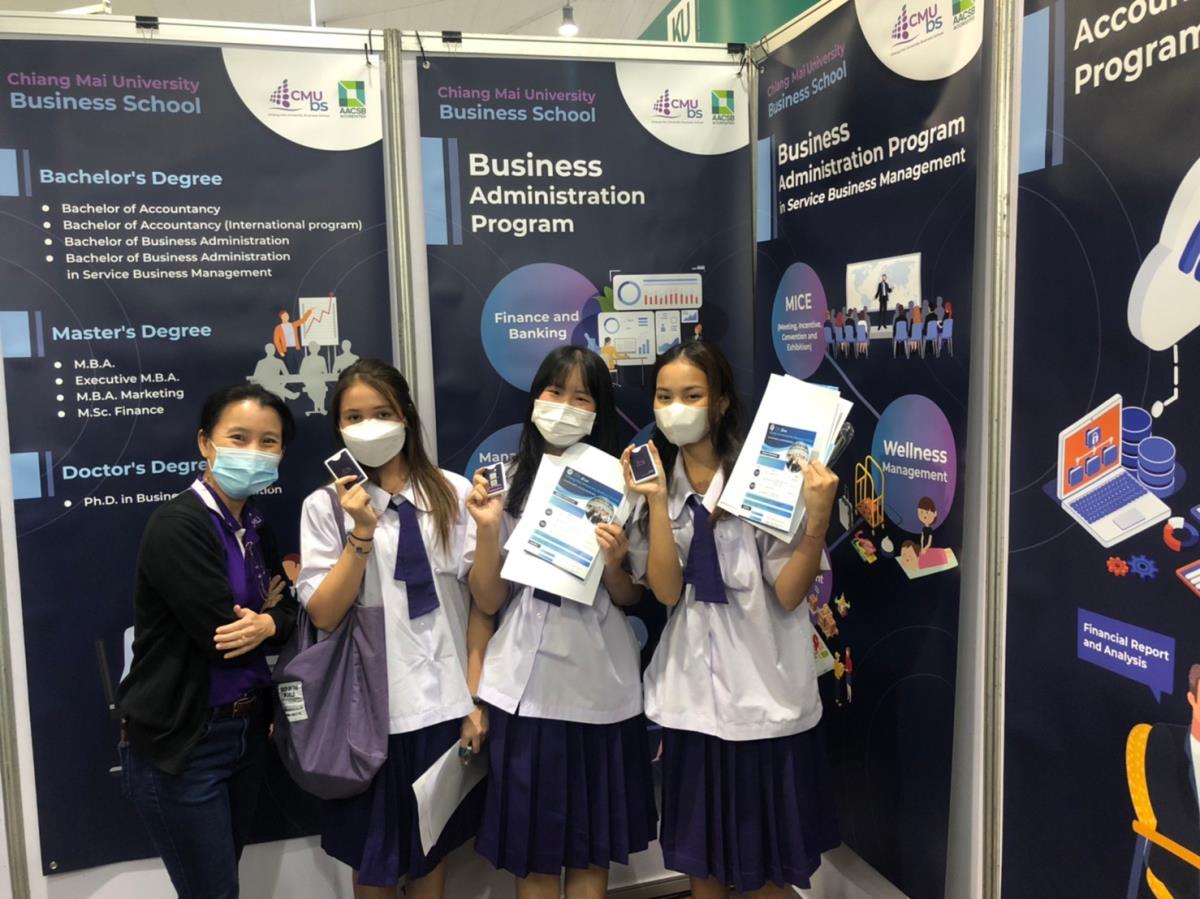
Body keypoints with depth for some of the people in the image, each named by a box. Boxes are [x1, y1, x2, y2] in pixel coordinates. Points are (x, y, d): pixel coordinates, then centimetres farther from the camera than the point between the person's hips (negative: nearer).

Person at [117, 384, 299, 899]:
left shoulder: (256, 527, 6)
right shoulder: (176, 525, -19)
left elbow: (288, 610, 5)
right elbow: (220, 634, -24)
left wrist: (267, 624, -16)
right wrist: (268, 615, -5)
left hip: (246, 728, 8)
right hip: (180, 741, -7)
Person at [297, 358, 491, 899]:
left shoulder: (453, 493, -2)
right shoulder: (326, 506, -3)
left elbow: (479, 600, 0)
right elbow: (323, 615, -8)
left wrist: (477, 697, -2)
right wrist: (362, 532, -18)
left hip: (444, 702, 1)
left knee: (433, 849, 18)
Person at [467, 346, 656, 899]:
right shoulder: (506, 483, 0)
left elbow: (631, 598, 3)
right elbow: (488, 601, -1)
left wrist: (613, 565, -17)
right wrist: (488, 528, -15)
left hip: (600, 685, 0)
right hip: (527, 685, 0)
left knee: (594, 844, 14)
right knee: (532, 850, 11)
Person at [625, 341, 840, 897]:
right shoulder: (655, 481, 3)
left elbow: (790, 594, -14)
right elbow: (665, 590, -9)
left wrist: (817, 518, -27)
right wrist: (657, 500, -18)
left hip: (764, 698, -4)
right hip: (691, 697, 4)